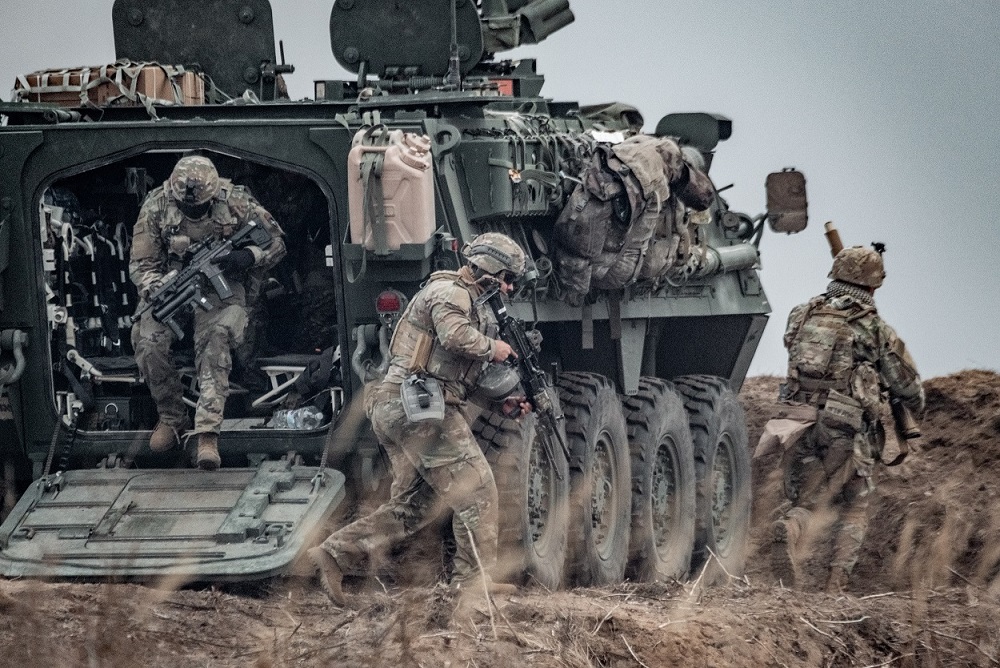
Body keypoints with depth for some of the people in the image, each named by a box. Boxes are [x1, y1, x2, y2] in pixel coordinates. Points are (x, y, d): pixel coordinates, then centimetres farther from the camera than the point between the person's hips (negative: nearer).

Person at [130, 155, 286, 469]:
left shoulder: (235, 202, -15)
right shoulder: (156, 207, -13)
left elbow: (276, 242, -2)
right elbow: (141, 264, -7)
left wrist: (247, 257, -23)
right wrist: (156, 292, -28)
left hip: (220, 288, -2)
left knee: (215, 344, -30)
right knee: (149, 344, -24)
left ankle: (207, 434, -34)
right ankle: (172, 418, -1)